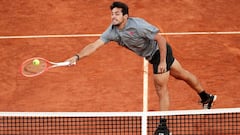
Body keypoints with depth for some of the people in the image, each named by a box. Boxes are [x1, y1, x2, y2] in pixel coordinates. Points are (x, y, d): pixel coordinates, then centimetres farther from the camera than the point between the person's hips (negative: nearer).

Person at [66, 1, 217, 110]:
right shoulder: (112, 31, -13)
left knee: (161, 87, -7)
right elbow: (94, 45, -16)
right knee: (182, 74, 23)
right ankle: (206, 97, 43)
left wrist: (162, 62, -27)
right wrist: (77, 57, -30)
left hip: (160, 52, -8)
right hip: (151, 56, 8)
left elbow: (161, 39, -28)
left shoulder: (138, 25, -33)